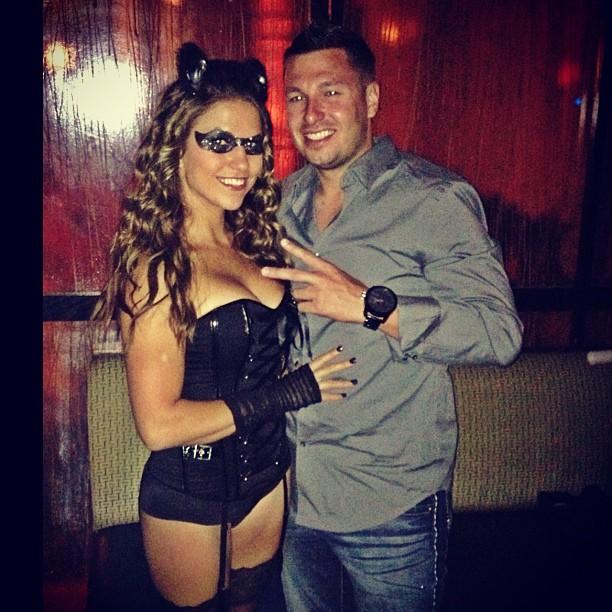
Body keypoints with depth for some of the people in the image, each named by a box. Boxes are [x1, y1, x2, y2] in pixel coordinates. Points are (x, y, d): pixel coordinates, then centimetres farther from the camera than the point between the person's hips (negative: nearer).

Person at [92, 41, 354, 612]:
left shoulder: (250, 241, -2)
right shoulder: (158, 266, -22)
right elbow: (159, 424, -24)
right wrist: (287, 392, -20)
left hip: (268, 475, 6)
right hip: (188, 495, -6)